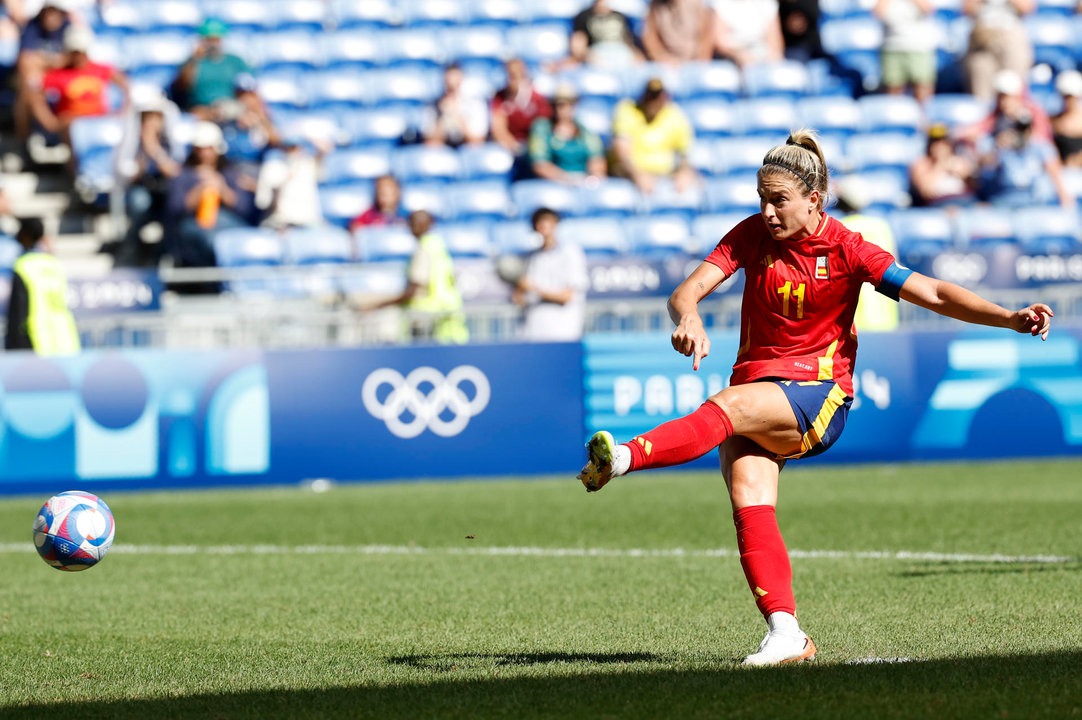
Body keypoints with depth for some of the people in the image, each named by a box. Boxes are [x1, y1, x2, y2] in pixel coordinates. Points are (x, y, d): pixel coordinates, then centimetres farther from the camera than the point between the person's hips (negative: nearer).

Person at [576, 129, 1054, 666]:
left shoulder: (846, 250, -5)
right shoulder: (752, 235, 4)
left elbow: (934, 295, -8)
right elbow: (689, 289, -6)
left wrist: (1010, 317, -21)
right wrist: (689, 317, -31)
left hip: (817, 393, -4)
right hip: (756, 384, 4)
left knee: (729, 407, -34)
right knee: (748, 503, -20)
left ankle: (625, 457, -49)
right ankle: (785, 634, -24)